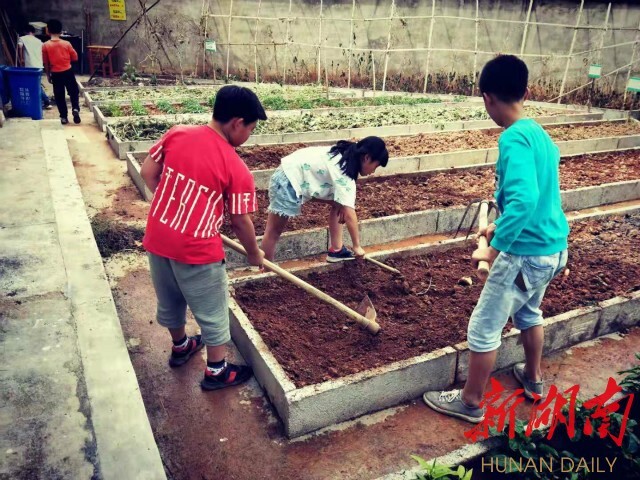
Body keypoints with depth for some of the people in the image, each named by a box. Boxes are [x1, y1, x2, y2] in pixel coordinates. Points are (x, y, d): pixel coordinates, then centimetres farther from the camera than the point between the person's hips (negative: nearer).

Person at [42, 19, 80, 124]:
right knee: (74, 92, 13)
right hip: (68, 72, 0)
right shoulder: (66, 43, -6)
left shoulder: (45, 45, -4)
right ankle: (75, 108, -10)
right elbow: (75, 58, 2)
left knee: (59, 96, 8)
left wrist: (48, 75, 12)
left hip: (56, 74, 0)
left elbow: (46, 63, 1)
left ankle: (64, 117, 10)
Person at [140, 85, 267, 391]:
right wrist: (254, 253, 9)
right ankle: (216, 371, 31)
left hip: (157, 240, 6)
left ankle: (180, 347, 51)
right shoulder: (236, 169, -17)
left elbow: (148, 174, 3)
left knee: (170, 301, 27)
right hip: (196, 251, -6)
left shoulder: (176, 134, -4)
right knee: (212, 312, 15)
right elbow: (240, 222, -8)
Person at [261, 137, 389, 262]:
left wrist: (343, 205, -6)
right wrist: (357, 247, -17)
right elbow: (349, 214, -25)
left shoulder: (345, 156, 0)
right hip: (288, 181, -10)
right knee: (274, 230, 1)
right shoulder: (344, 173, -25)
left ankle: (336, 250, 13)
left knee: (338, 204, 9)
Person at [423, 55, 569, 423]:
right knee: (529, 312, 31)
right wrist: (503, 229, 22)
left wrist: (494, 249, -28)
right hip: (553, 248, 9)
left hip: (526, 253, -9)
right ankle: (534, 378, 50)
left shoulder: (514, 139, -20)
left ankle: (470, 403, 23)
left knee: (484, 330, 7)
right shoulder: (541, 135, 7)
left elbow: (524, 199, -34)